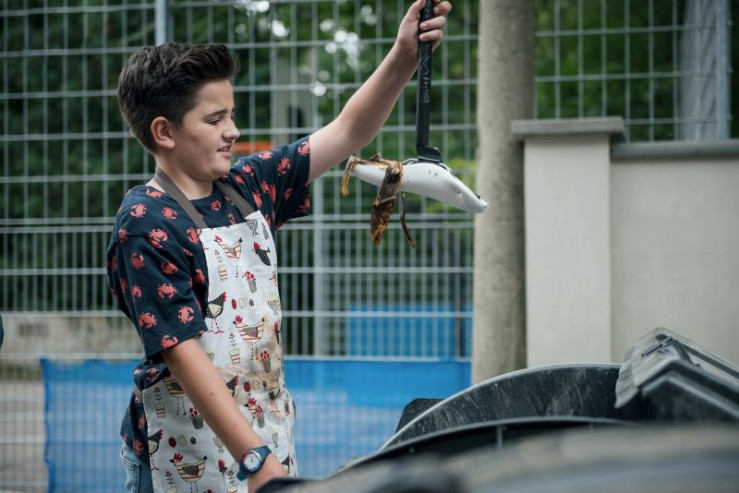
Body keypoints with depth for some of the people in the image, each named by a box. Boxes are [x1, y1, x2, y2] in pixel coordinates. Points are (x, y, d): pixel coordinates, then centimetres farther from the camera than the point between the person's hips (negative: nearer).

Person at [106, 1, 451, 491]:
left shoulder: (249, 187, 5)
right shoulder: (147, 226, -16)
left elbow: (347, 133, 9)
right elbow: (183, 354, -22)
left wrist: (403, 58, -5)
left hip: (269, 438, 7)